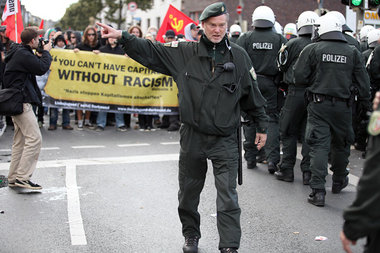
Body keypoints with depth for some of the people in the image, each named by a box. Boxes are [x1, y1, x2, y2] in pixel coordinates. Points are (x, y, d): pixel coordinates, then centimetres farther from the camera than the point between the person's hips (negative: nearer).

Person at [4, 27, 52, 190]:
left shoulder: (19, 53, 17)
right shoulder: (23, 54, -14)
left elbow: (33, 65, 26)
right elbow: (42, 68, -17)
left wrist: (38, 56, 15)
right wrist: (46, 52, -3)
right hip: (21, 101, -11)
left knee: (20, 140, 13)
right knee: (34, 138, -12)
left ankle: (13, 178, 18)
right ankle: (22, 177, -12)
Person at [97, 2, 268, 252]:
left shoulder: (238, 56, 0)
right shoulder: (185, 52, -1)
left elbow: (252, 94, 7)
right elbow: (149, 51, 1)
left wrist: (262, 126, 10)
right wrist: (122, 36, -9)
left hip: (225, 140, -2)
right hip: (192, 136, 2)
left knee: (228, 196, -5)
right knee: (188, 192, 15)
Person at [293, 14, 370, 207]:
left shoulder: (312, 50, -6)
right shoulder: (352, 52, 3)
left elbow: (299, 77, -7)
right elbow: (363, 83, 5)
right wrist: (366, 104, 16)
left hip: (318, 105, -2)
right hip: (343, 106, 3)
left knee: (319, 147, -3)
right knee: (341, 144, 20)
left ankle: (318, 191, -10)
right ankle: (339, 182, 38)